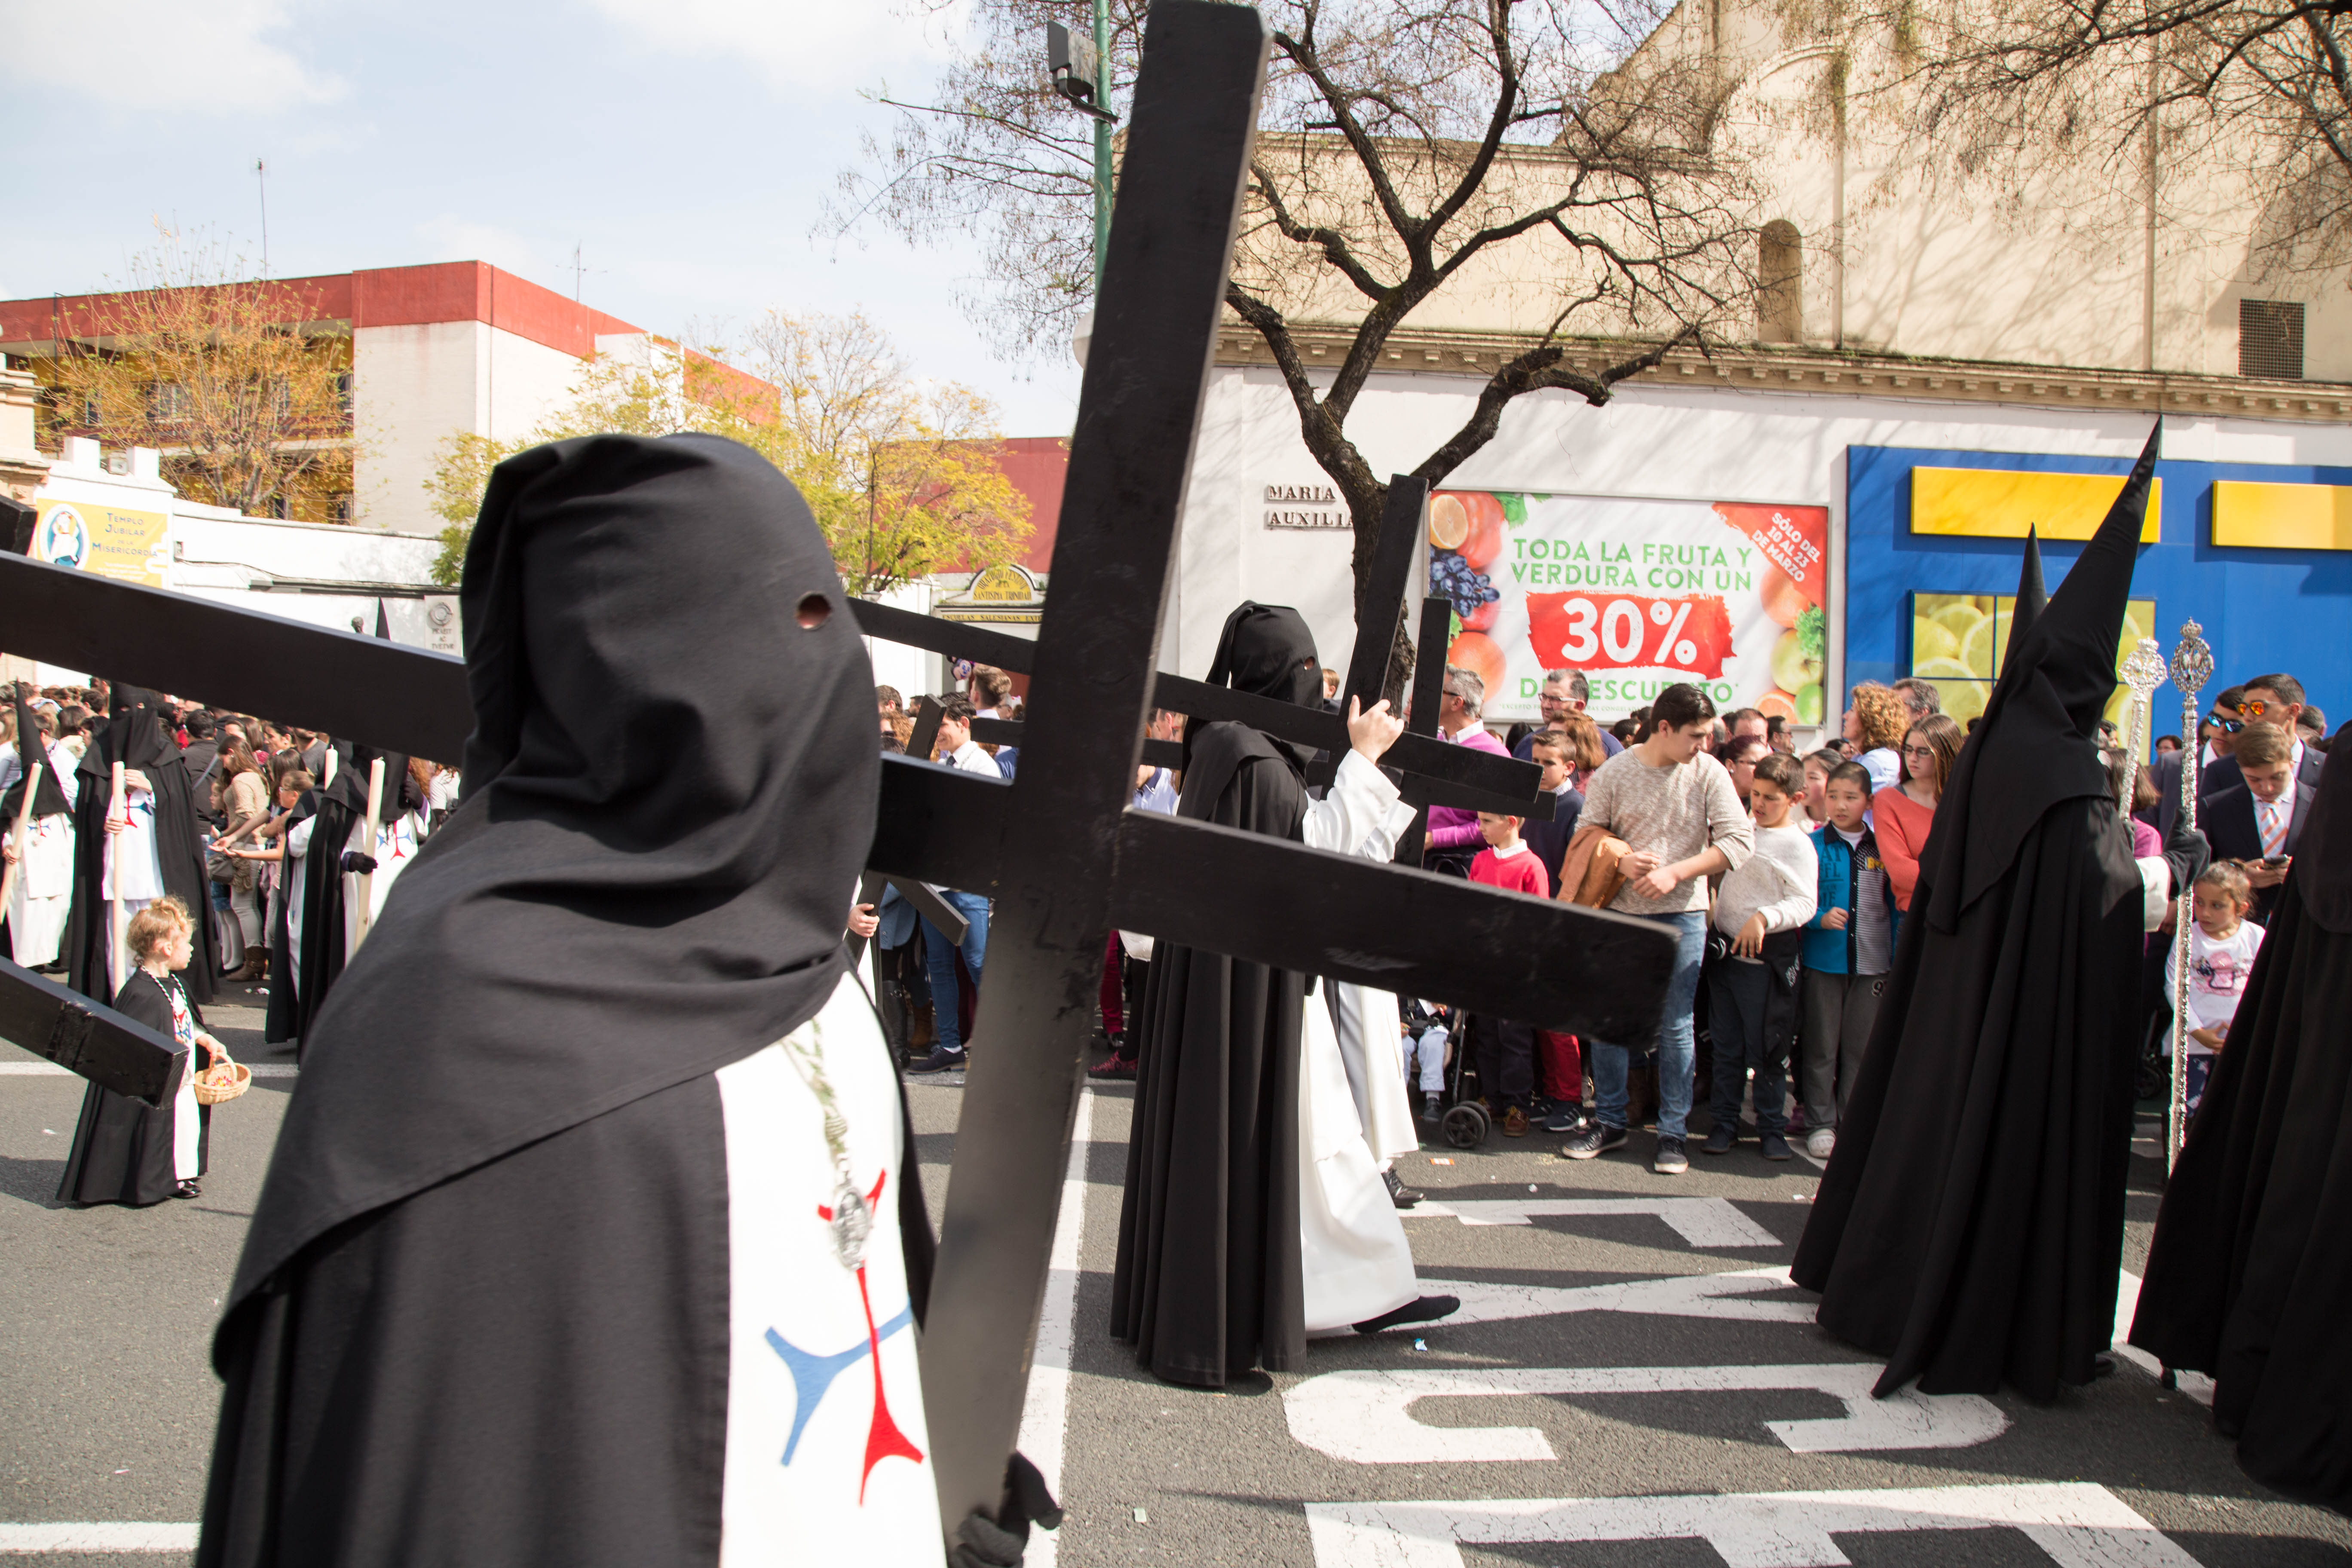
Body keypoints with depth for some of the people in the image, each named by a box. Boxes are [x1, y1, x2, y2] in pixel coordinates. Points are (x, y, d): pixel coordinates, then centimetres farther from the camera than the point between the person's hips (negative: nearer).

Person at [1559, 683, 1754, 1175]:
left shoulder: (1708, 773, -4)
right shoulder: (1613, 774, -3)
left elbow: (1739, 841, -8)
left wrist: (1675, 872, -16)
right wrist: (1620, 860, -16)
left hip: (1682, 913, -1)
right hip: (1621, 911, 1)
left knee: (1675, 1024, 1)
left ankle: (1673, 1134, 10)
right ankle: (1609, 1122, 19)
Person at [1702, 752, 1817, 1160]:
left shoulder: (1796, 844, -7)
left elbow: (1805, 903, -15)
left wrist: (1764, 918, -29)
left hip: (1766, 959, -5)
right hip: (1725, 951, 6)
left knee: (1767, 1050, 1)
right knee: (1726, 1047, 10)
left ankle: (1772, 1128, 13)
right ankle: (1724, 1123, 18)